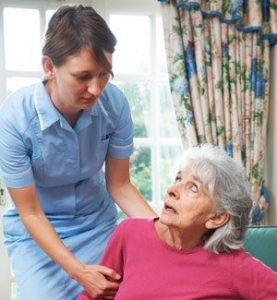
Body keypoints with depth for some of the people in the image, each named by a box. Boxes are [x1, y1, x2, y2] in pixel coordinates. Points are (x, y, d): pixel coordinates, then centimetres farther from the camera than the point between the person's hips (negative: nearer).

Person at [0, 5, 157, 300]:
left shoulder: (115, 103, -20)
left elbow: (119, 185, -8)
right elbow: (31, 213, -18)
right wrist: (78, 271, -26)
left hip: (98, 224, 3)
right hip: (37, 233, -2)